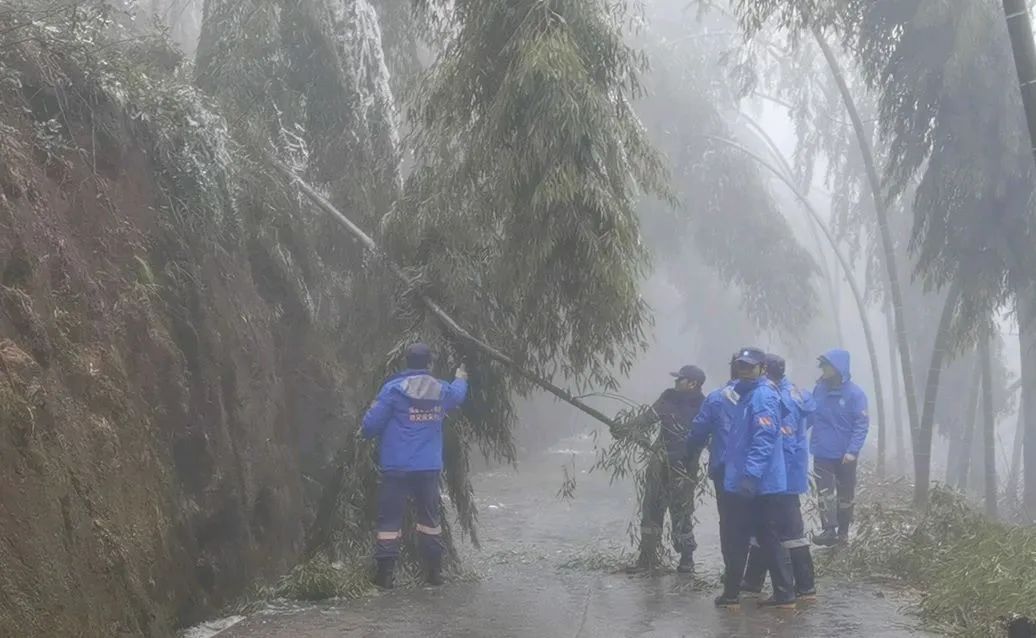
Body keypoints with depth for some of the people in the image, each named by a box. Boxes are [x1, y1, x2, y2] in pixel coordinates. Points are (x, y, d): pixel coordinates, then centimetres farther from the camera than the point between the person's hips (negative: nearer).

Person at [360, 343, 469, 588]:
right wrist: (461, 379, 51)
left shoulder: (393, 389, -10)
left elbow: (371, 424, -11)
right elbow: (458, 394, 29)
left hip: (396, 468, -3)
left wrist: (365, 432, 12)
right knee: (430, 517, 17)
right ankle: (434, 570, 20)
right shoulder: (442, 390, 3)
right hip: (429, 467, 4)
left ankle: (385, 573, -3)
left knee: (389, 518, 1)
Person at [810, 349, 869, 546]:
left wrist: (852, 451, -21)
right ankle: (829, 530, -8)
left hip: (845, 454, -3)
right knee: (825, 491, -7)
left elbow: (862, 424, -14)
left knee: (845, 494, 10)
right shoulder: (820, 389, 0)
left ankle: (843, 531, 20)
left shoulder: (854, 393, -13)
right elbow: (810, 415, 8)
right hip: (822, 453, 3)